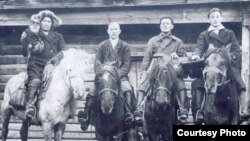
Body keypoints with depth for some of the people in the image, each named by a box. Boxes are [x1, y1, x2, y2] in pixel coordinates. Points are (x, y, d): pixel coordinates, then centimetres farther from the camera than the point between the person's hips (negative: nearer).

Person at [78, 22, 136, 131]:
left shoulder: (125, 46, 10)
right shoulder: (102, 46, 14)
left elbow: (126, 65, 2)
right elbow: (97, 63, 9)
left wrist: (117, 75, -14)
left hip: (120, 77, -1)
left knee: (128, 92, -31)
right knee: (91, 95, -20)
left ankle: (129, 114, -36)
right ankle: (85, 116, -21)